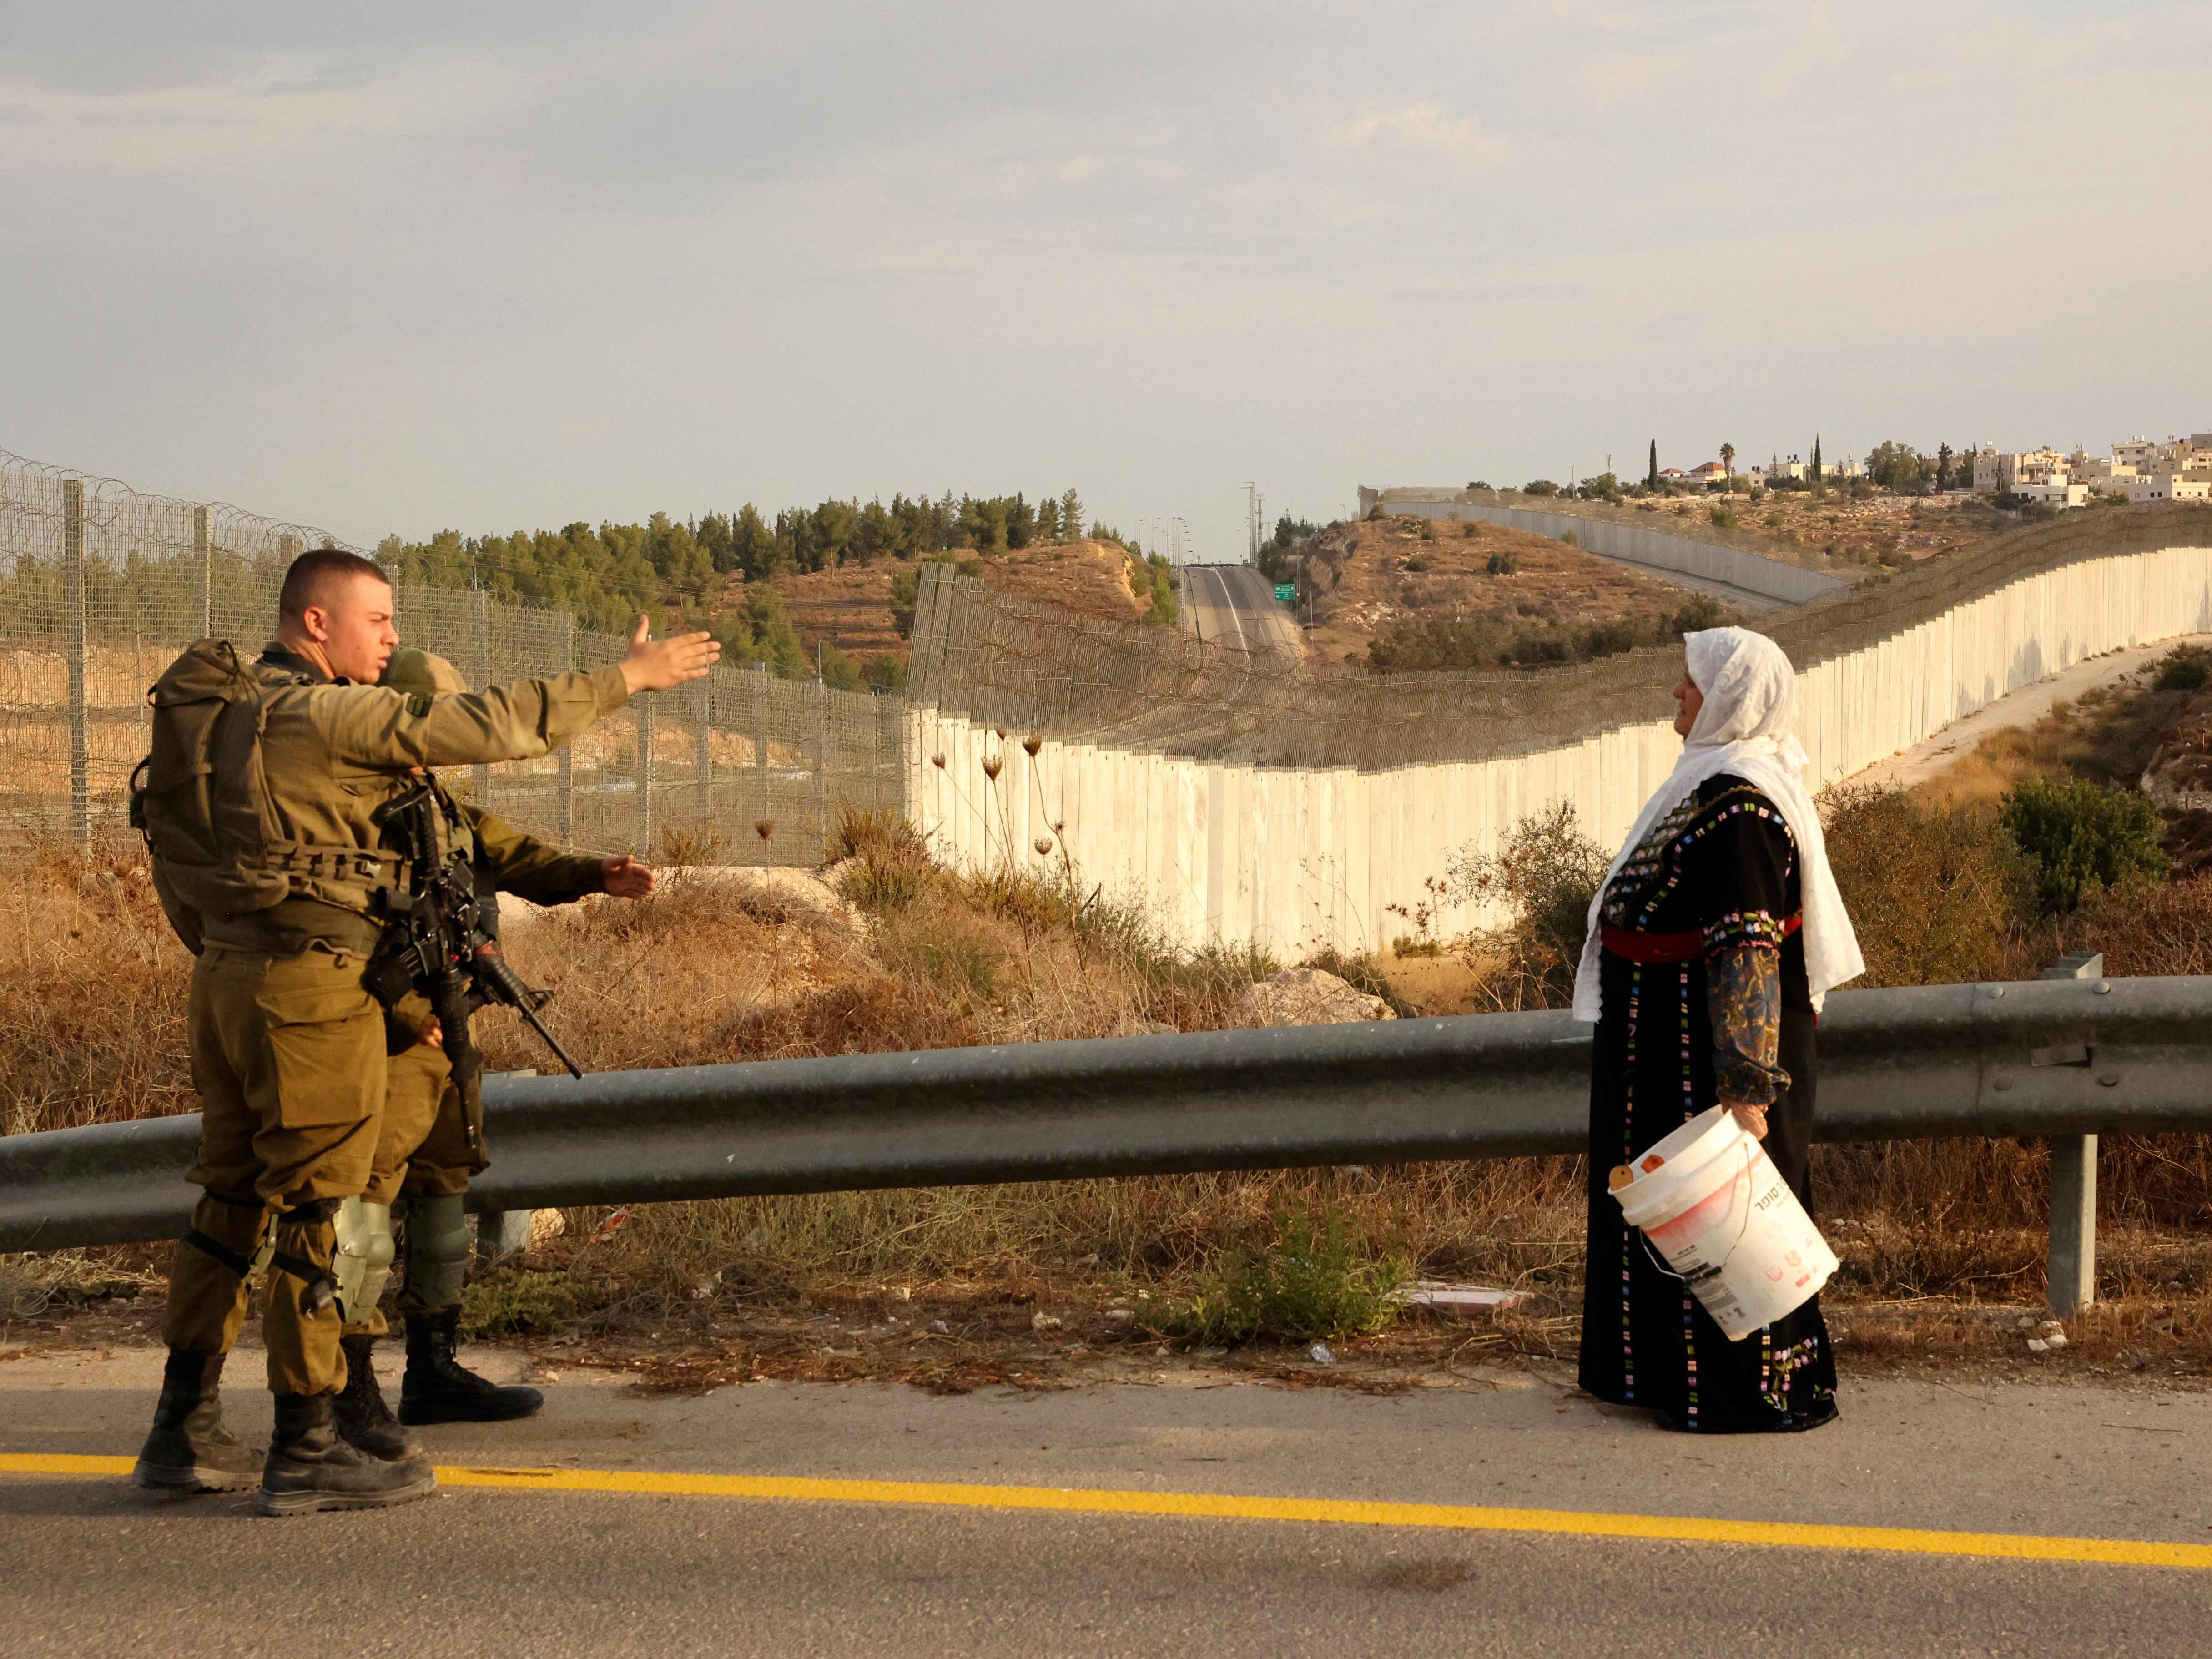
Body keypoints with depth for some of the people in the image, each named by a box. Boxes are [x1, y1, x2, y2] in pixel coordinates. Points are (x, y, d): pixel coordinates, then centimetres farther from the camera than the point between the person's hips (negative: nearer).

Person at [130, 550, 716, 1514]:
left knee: (231, 1201, 15)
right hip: (310, 987, -9)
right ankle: (306, 1452, 5)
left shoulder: (219, 711, 13)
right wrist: (627, 678, -10)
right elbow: (486, 726, -17)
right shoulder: (324, 714, -14)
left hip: (224, 980, 9)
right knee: (318, 1211, -2)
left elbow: (175, 869, 17)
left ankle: (182, 1433, 22)